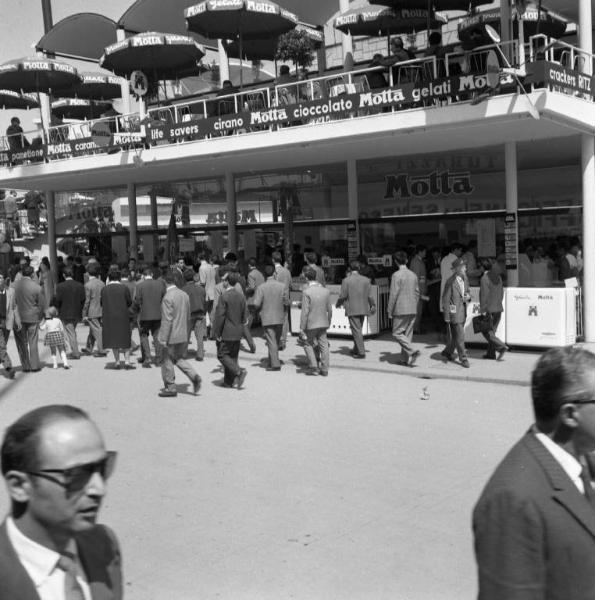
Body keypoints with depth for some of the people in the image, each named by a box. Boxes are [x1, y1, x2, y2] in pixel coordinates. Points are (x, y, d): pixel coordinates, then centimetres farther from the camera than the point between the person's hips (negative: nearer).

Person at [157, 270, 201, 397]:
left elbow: (167, 320, -22)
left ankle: (170, 388, 14)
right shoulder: (184, 295, 6)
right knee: (180, 359, 20)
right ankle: (194, 376, 3)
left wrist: (163, 339, -18)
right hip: (183, 335, 8)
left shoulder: (168, 298, -19)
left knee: (167, 361, 6)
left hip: (171, 336, -8)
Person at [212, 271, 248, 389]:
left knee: (222, 355, 2)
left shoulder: (224, 296, -16)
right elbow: (245, 316, 9)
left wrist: (217, 333, -12)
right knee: (233, 356, 12)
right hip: (238, 332, 7)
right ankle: (229, 381, 16)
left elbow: (220, 316, -18)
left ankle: (239, 372, -13)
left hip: (226, 333, -7)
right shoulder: (241, 296, 5)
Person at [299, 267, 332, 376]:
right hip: (323, 323, 4)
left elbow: (305, 312, -18)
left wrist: (302, 328, -12)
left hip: (311, 323, -4)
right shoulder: (326, 291, -1)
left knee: (308, 344, 13)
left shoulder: (306, 292, -17)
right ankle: (324, 369, 13)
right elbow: (330, 309, 6)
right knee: (323, 345, 11)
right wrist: (328, 322, 20)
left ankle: (314, 367, 6)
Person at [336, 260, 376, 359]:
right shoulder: (366, 280, 1)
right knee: (358, 329, 18)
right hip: (363, 309, 5)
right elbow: (370, 296, 2)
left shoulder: (346, 280, -10)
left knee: (356, 330, -1)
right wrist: (373, 306, 16)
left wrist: (338, 304, 9)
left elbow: (342, 296, -9)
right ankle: (356, 349, 27)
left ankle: (361, 352, -2)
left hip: (352, 310, -5)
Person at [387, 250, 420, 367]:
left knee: (397, 333, 1)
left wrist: (390, 311, -7)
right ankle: (405, 359, 14)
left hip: (400, 310, -7)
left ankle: (412, 351, -14)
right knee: (408, 334, 11)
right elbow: (417, 292, 13)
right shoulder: (413, 275, 8)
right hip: (412, 310, 7)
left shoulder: (396, 275, -12)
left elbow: (393, 294, -14)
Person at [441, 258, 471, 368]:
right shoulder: (450, 281, -15)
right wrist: (447, 316, -15)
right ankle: (463, 359, 6)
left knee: (456, 335, 16)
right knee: (460, 337, -4)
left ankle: (447, 352, 34)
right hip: (454, 312, -8)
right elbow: (445, 299, -14)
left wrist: (468, 296, -3)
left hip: (463, 311, 8)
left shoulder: (464, 279, 8)